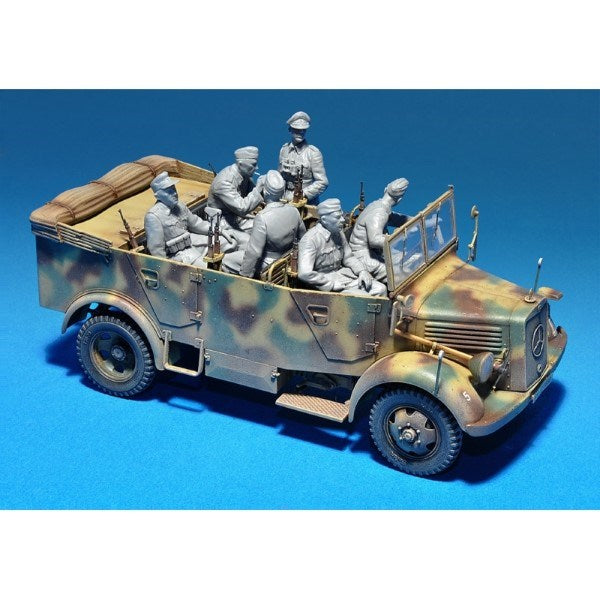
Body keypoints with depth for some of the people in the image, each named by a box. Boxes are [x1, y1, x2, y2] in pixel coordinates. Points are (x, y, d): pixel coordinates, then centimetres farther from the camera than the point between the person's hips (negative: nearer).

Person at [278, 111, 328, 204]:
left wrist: (303, 194, -13)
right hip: (285, 202, 4)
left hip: (307, 203, -4)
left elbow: (322, 182, -7)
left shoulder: (313, 153, -5)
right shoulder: (284, 149, 10)